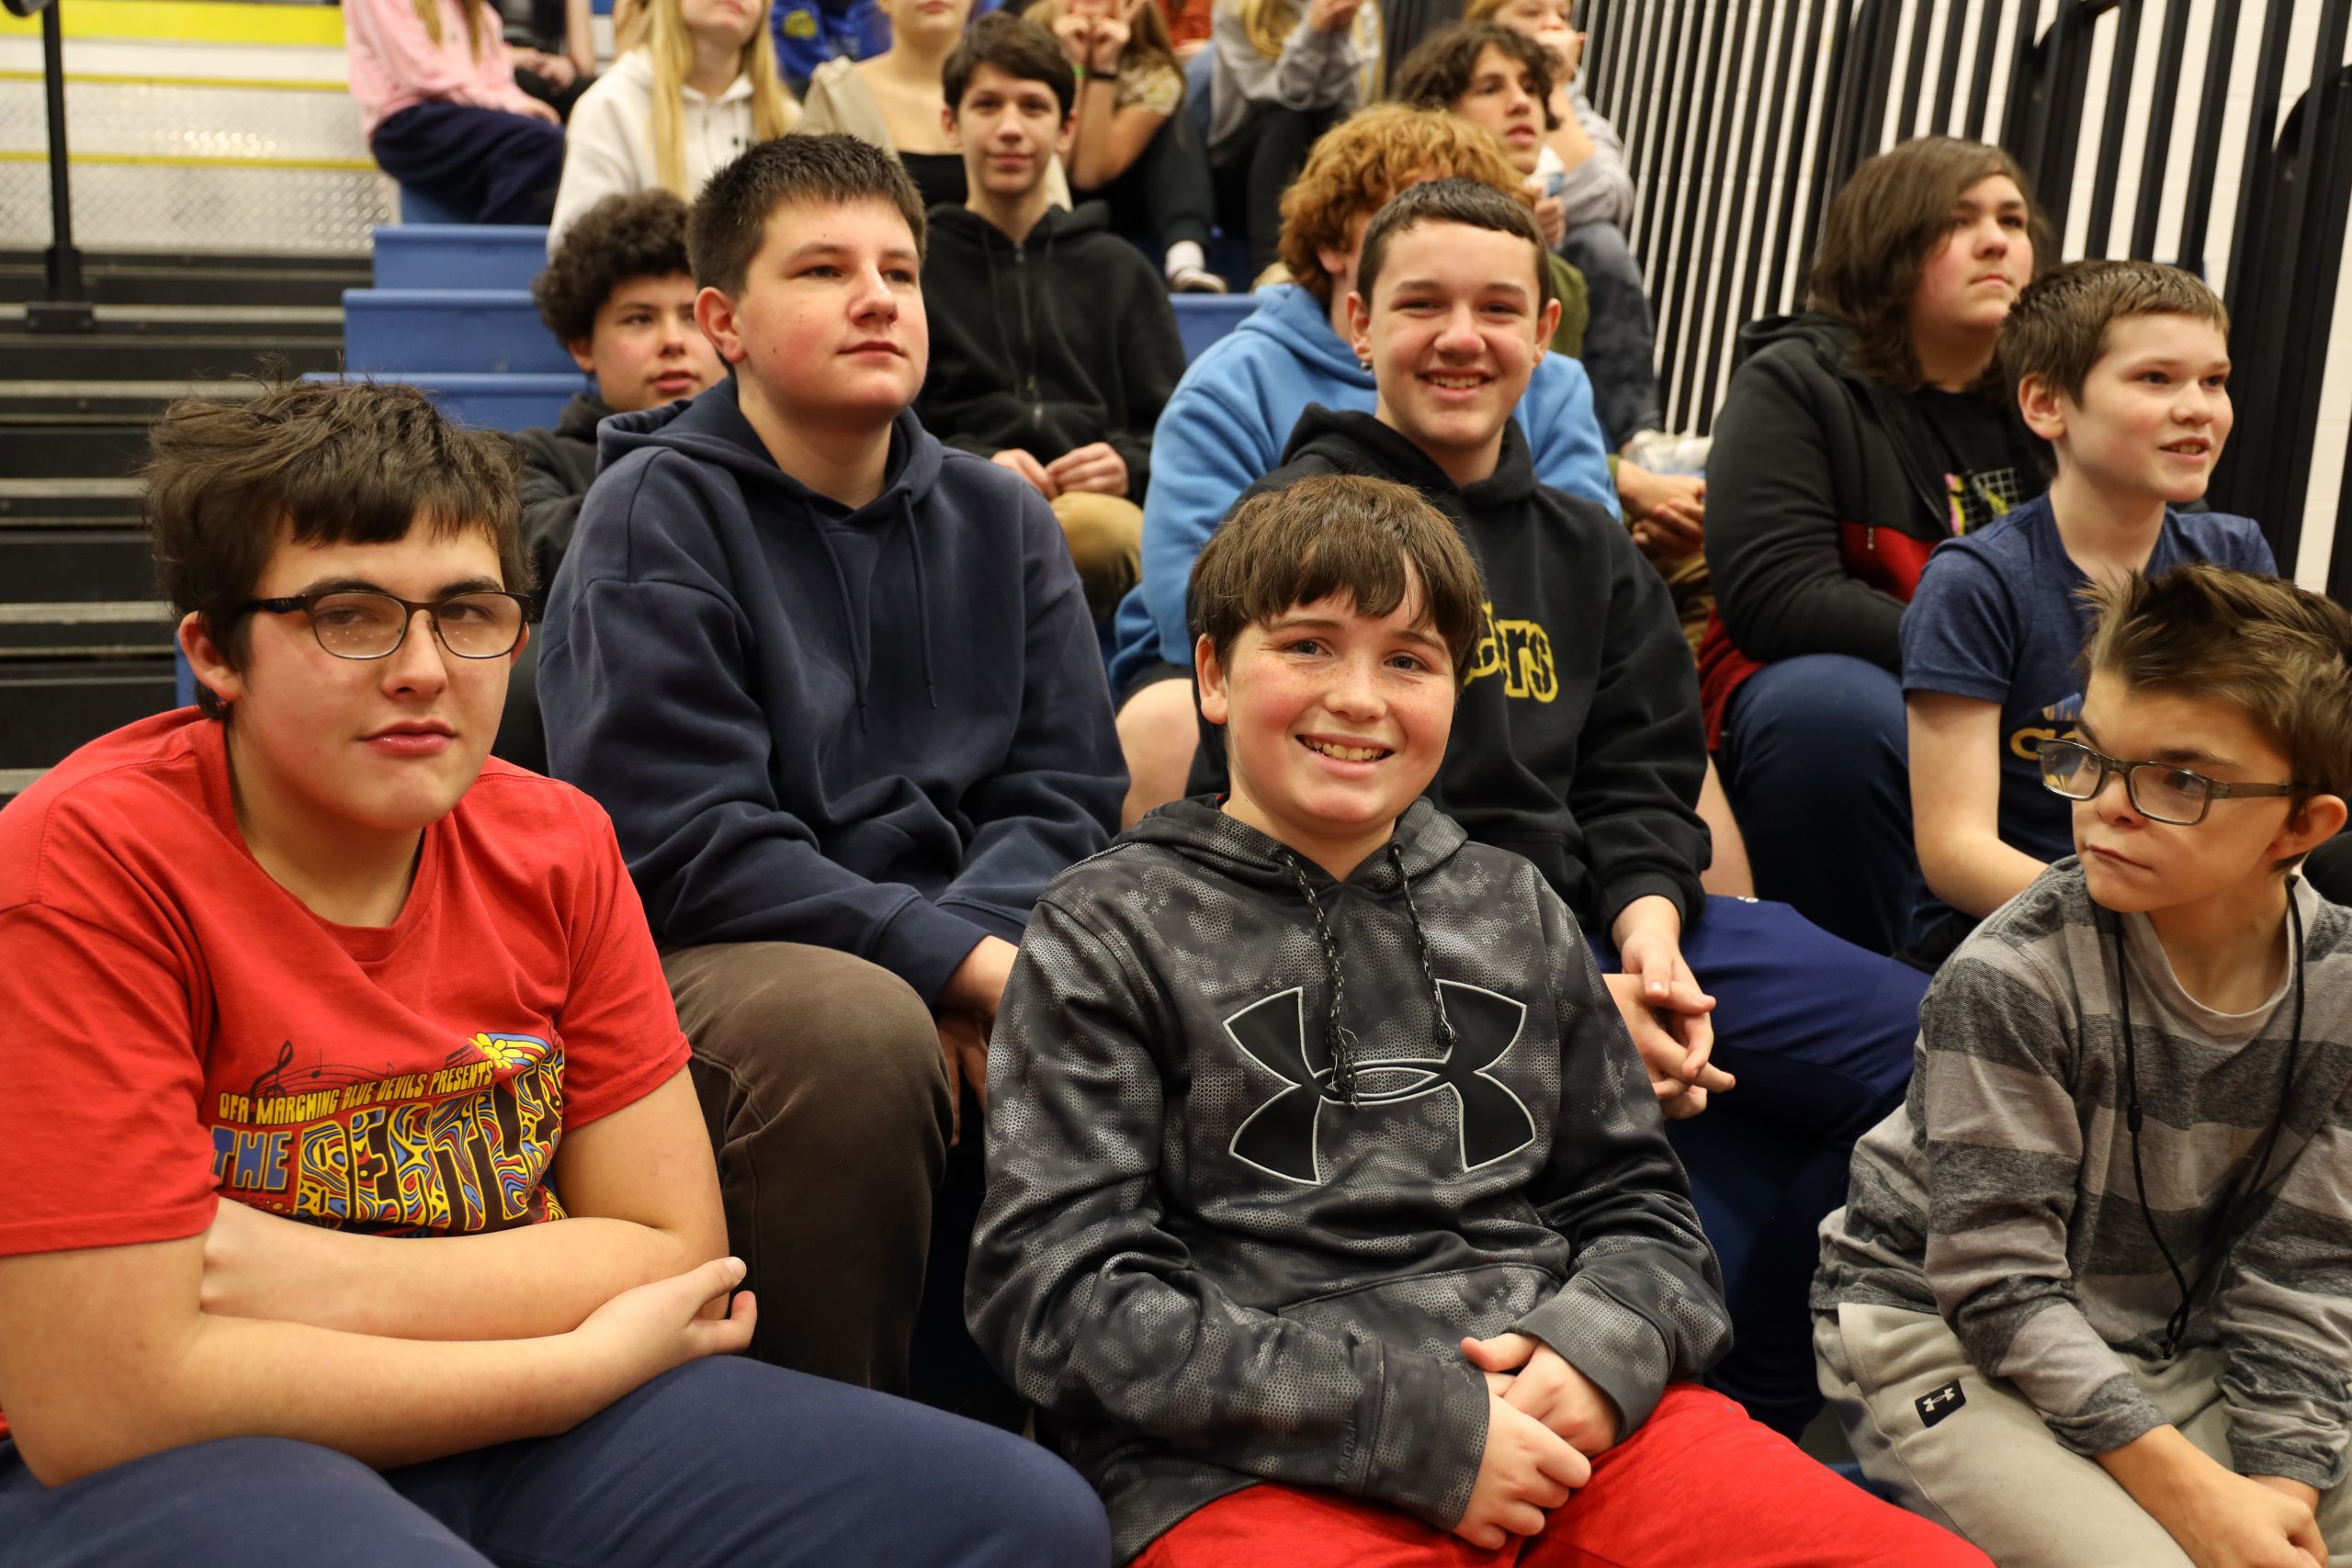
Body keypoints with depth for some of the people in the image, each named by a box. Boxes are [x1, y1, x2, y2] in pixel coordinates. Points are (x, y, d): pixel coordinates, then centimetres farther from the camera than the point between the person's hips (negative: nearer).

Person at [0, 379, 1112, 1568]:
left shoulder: (555, 845, 1)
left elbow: (676, 1249, -1)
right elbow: (100, 1398, -22)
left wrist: (325, 1282, -18)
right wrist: (589, 1364, -14)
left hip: (501, 1427, 5)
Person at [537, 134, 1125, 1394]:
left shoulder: (1000, 516, 13)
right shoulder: (656, 510, -3)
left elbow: (1065, 793, 7)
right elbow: (686, 844, -13)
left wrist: (968, 949, -14)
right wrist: (957, 960, -20)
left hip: (964, 950, 4)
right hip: (698, 958, -4)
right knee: (853, 1026, -35)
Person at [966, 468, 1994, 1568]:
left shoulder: (1516, 910, 20)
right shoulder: (1110, 931, 6)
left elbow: (1640, 1205, 22)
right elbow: (1061, 1298, -3)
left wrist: (1600, 1352, -3)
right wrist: (1411, 1425, -11)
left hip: (1565, 1430, 4)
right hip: (1257, 1470, -3)